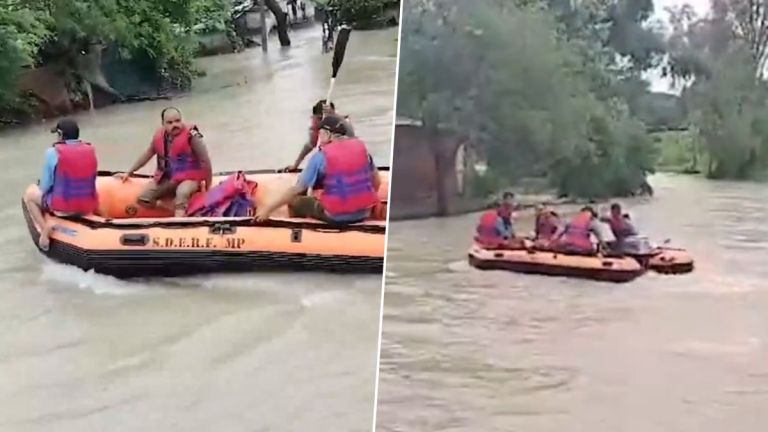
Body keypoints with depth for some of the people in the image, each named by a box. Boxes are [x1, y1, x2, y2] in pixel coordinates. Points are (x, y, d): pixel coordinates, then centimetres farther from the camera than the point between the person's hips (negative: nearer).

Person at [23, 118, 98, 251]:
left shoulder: (53, 152, -11)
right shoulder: (90, 150, 1)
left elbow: (44, 187, -4)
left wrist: (42, 186, 19)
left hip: (62, 206, -4)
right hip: (88, 206, 4)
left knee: (29, 195, 23)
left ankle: (44, 228, 5)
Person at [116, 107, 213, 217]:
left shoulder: (191, 135, -18)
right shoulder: (159, 135, -1)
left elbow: (205, 161, -15)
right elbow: (148, 154, 15)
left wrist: (208, 186, -10)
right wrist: (129, 173, 21)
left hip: (189, 178, -6)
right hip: (166, 178, 6)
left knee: (182, 193, -39)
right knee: (143, 198, -9)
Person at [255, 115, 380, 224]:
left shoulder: (321, 156, -10)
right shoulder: (360, 146, 2)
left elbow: (297, 189, -10)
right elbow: (376, 182, 8)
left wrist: (268, 209, -4)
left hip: (336, 217, -5)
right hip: (363, 214, 5)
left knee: (294, 202, 15)